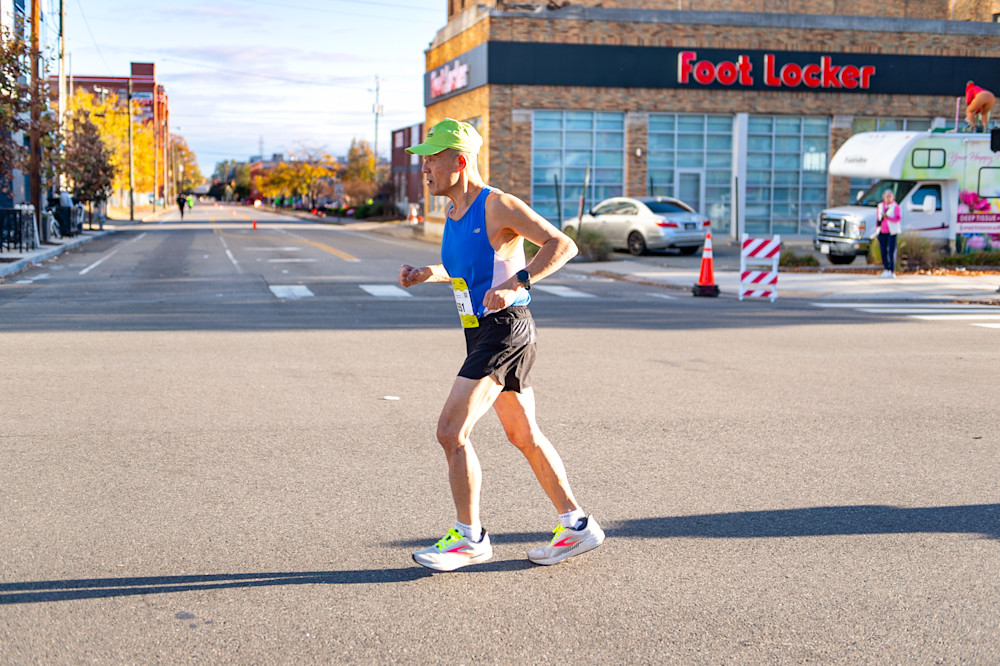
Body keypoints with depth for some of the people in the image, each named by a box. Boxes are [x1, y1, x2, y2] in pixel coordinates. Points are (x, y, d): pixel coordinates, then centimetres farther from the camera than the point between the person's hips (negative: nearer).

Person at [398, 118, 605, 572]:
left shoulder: (498, 206, -15)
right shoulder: (454, 212, 12)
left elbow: (562, 245, -20)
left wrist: (516, 283, -30)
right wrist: (426, 274, 10)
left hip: (504, 332, -10)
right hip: (481, 332, 10)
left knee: (450, 432, -11)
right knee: (524, 436, 14)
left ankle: (470, 538, 2)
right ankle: (577, 527, 23)